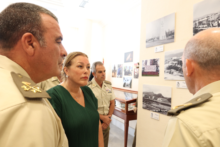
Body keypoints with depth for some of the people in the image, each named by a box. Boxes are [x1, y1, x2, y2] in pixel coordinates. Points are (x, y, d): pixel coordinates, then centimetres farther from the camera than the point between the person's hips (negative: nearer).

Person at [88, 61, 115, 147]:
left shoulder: (108, 85, 2)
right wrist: (103, 118, -13)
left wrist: (108, 118, -3)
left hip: (106, 121, 5)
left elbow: (112, 103, 7)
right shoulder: (88, 87, -18)